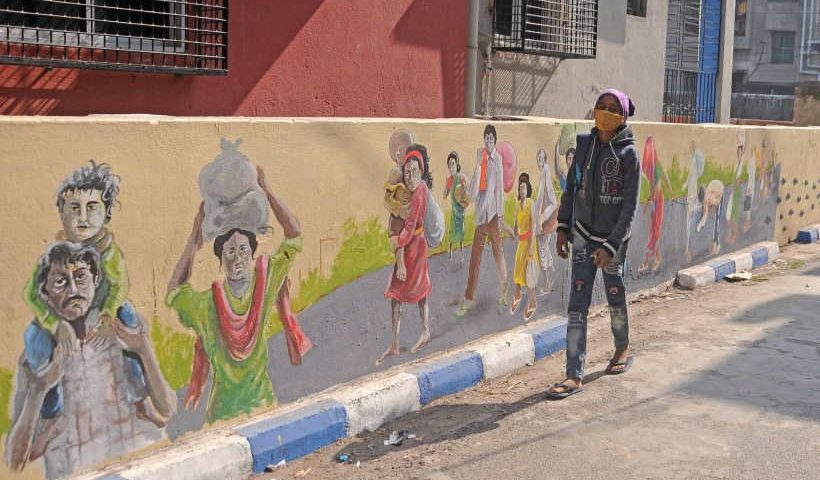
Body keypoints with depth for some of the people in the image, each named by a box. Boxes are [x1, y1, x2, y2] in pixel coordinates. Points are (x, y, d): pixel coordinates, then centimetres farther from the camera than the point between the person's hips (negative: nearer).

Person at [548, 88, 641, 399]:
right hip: (583, 234, 3)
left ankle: (623, 349, 43)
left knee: (615, 298, 14)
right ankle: (574, 376, -2)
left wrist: (611, 246, -18)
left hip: (613, 238, -3)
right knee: (577, 306, -3)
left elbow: (630, 207, -13)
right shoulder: (585, 144, 1)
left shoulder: (628, 155, -11)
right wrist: (563, 227, 8)